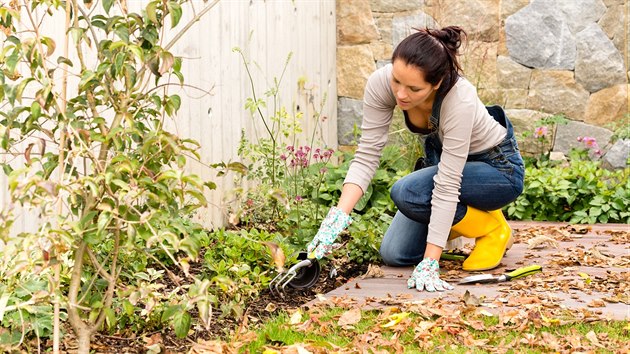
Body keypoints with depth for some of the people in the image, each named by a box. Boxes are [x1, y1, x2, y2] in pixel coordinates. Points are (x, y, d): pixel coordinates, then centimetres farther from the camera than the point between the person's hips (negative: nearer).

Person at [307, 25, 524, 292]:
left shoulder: (459, 100, -39)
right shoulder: (381, 83, -26)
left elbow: (447, 186, -38)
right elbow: (367, 155, -22)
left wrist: (429, 264, -38)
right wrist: (338, 216, -36)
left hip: (498, 167, -5)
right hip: (441, 157, 5)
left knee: (407, 193, -30)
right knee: (394, 254, -3)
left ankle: (492, 229, -5)